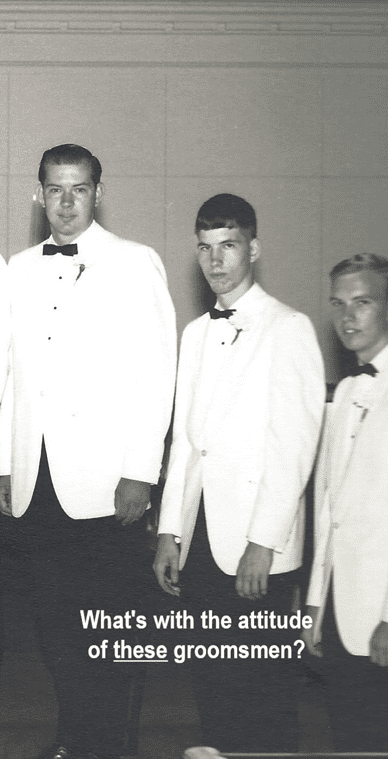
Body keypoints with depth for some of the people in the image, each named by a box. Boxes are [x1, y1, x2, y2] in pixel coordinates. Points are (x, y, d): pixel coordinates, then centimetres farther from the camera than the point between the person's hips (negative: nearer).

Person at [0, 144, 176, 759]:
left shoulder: (136, 264, -1)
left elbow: (156, 373, -5)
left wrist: (139, 473, -11)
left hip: (105, 482, -4)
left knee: (107, 628, 2)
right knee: (56, 622, 10)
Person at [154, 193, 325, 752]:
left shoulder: (289, 328, -4)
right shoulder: (195, 334, 16)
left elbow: (296, 444, -11)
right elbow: (184, 439, 16)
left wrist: (263, 542, -15)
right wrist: (169, 532, 9)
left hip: (258, 546, -6)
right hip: (200, 539, 6)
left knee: (263, 685, -1)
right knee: (211, 680, 10)